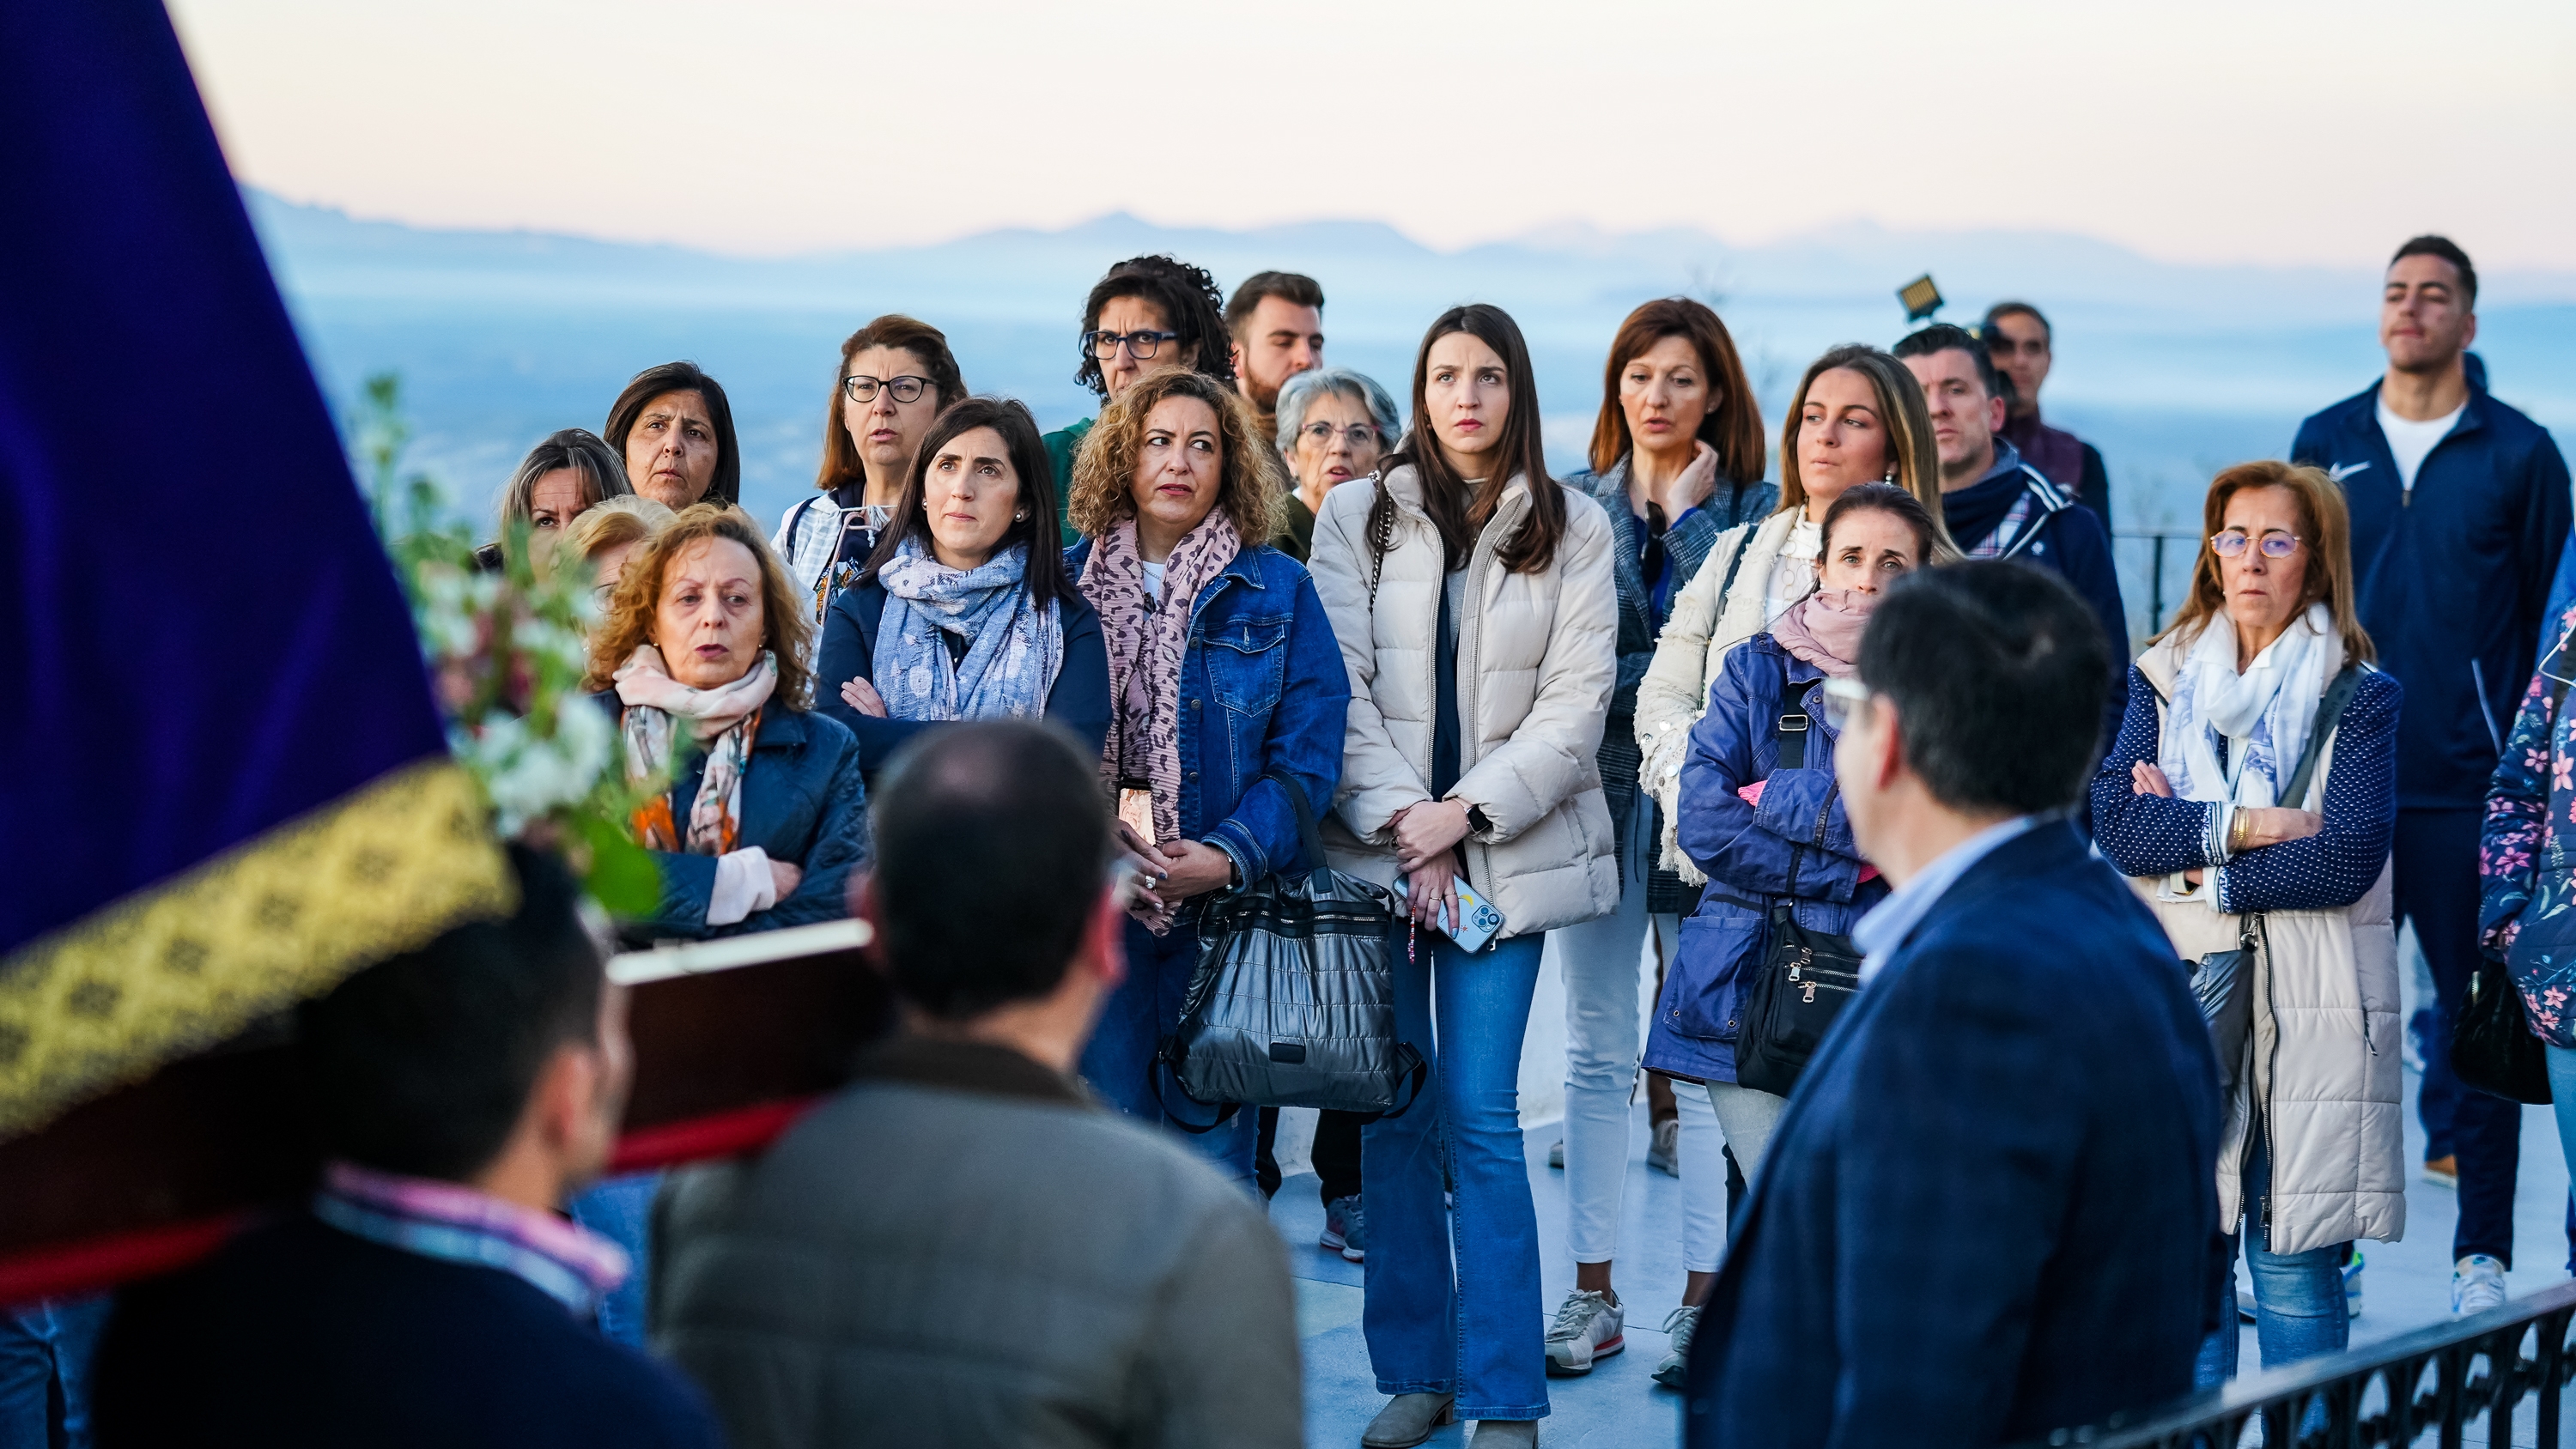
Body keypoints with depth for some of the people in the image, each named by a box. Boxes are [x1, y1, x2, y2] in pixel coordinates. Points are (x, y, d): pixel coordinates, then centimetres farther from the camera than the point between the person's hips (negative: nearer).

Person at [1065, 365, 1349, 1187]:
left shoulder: (1278, 591, 6)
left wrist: (1229, 856, -13)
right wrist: (1099, 830, -13)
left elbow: (1309, 750, -1)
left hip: (1230, 898, -1)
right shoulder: (1067, 583, 8)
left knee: (1213, 1130, 1)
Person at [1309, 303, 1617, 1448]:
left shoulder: (1573, 529, 5)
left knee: (1480, 1116, -7)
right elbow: (1339, 686, 0)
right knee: (1392, 1114, 3)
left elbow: (1575, 701, -1)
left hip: (1507, 852, -1)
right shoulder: (1360, 518, 6)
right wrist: (1404, 824, -9)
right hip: (1379, 846, 1)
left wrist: (1467, 813, -11)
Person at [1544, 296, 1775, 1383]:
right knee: (1596, 1050, 6)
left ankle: (1705, 1292, 8)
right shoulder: (1575, 503, 8)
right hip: (1600, 788, 2)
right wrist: (1678, 673, -4)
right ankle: (1593, 1292, 12)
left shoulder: (1750, 506, 3)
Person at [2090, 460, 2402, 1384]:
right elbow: (2117, 822, -4)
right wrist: (2247, 827, -14)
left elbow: (2348, 857, -10)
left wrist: (2207, 872, -9)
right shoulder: (2162, 677, 11)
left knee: (2295, 1263, 0)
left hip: (2308, 1006, -2)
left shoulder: (2362, 697, 3)